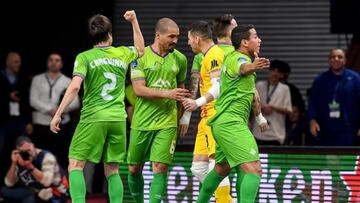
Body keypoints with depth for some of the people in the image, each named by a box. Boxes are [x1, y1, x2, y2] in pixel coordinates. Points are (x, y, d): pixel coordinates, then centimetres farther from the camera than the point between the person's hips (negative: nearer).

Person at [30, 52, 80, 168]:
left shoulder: (68, 82, 12)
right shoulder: (37, 80, 10)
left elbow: (76, 103, 2)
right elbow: (33, 101, -3)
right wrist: (50, 110, -16)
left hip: (61, 124, 1)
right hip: (40, 124, 0)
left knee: (61, 157, -3)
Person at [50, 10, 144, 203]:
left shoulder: (85, 57, -2)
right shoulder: (122, 54, 10)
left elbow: (74, 86, -14)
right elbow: (140, 49, 33)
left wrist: (58, 114, -11)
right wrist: (134, 21, 38)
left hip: (93, 118, -4)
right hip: (118, 119, 4)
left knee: (75, 165, 0)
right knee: (112, 171, 11)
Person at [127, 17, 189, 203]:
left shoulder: (180, 59, 6)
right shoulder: (140, 56, -4)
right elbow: (139, 89, -13)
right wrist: (166, 93, -24)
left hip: (167, 123, 1)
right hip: (142, 122, -1)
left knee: (160, 167, -12)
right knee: (134, 168, 8)